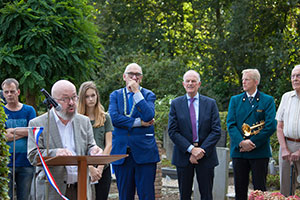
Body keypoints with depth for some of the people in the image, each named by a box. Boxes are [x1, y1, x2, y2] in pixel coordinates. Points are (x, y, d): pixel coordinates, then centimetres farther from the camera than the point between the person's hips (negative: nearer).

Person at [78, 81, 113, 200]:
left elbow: (108, 145, 5)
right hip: (83, 169, -2)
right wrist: (90, 168, -14)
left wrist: (100, 168, -6)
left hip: (103, 169, 2)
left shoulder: (105, 118, 10)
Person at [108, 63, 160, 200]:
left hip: (144, 151, -2)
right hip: (121, 152, 2)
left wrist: (136, 92, -11)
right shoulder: (115, 95, 11)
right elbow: (114, 118, -6)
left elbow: (149, 116, -13)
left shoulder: (148, 95, 6)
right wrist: (138, 122, -10)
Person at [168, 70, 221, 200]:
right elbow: (172, 131, -4)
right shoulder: (175, 104, 4)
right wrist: (191, 149, -15)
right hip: (183, 155, 0)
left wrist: (201, 151, -13)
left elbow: (216, 131, -2)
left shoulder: (210, 103, 4)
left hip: (206, 155, 0)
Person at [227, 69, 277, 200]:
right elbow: (230, 124, 2)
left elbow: (271, 126, -7)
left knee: (260, 189, -1)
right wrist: (241, 142, -14)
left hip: (260, 152, -3)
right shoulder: (235, 100, 10)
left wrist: (252, 143, -12)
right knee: (240, 189, 5)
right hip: (238, 151, 3)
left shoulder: (268, 100, 2)